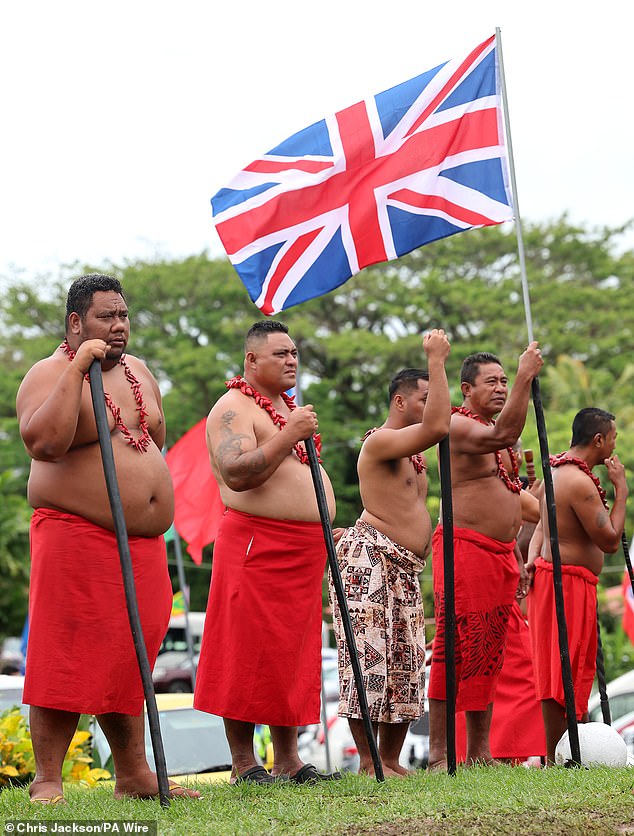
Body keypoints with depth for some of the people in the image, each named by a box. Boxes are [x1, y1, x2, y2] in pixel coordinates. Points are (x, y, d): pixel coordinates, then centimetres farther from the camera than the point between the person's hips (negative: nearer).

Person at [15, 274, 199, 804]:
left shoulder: (138, 371, 17)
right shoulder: (50, 373, -7)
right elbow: (43, 441, -26)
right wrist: (77, 369, -24)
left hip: (144, 542, 8)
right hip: (75, 536, -7)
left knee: (127, 659, 11)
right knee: (67, 658, -9)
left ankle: (134, 775, 16)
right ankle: (47, 780, -4)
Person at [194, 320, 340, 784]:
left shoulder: (290, 407, 21)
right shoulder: (233, 408, -8)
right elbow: (236, 475, -22)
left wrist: (325, 529, 22)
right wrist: (289, 435, -26)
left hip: (303, 551, 9)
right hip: (257, 548, -9)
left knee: (294, 657, 8)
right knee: (249, 656, -6)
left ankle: (288, 760, 12)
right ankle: (243, 764, -2)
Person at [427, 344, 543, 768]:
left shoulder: (497, 433, 21)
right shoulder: (458, 426, -7)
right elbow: (505, 434, -28)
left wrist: (516, 558, 22)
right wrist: (526, 377, -25)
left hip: (500, 554, 9)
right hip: (463, 547, -9)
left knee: (489, 653, 8)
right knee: (456, 649, -13)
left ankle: (480, 752, 11)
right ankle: (438, 753, -13)